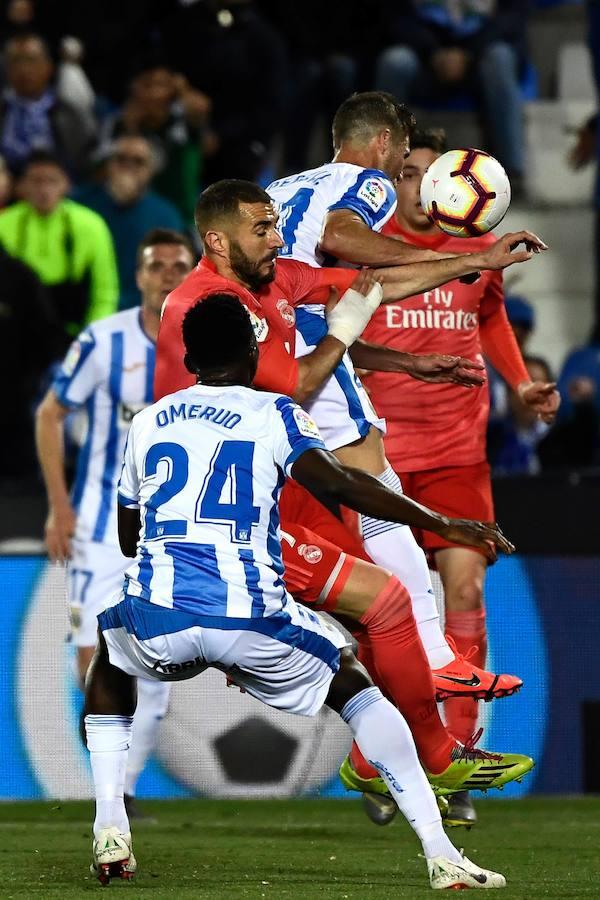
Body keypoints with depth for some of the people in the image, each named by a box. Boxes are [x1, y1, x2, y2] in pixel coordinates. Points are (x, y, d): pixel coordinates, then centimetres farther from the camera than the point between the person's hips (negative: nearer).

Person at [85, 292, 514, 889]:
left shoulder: (146, 423, 20)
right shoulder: (273, 415, 9)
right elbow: (335, 482, -9)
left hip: (158, 616, 2)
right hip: (249, 617, -2)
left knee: (110, 662, 36)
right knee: (350, 683, 22)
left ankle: (110, 831, 19)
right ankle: (439, 852, 10)